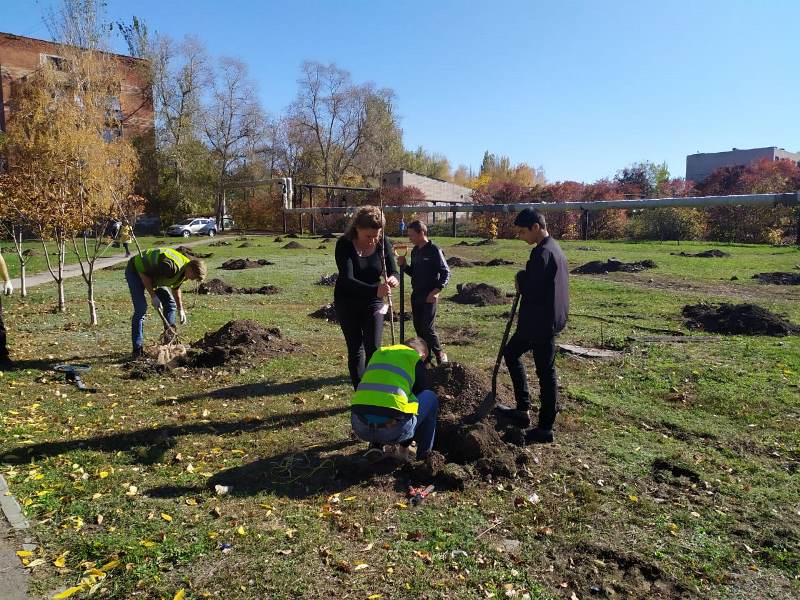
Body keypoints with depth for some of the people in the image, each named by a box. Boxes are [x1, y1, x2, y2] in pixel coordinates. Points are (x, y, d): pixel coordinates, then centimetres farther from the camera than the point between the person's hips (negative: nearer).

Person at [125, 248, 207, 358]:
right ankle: (137, 348, -12)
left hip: (154, 275, 8)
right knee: (141, 308, -19)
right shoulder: (171, 266, -38)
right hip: (136, 271, -8)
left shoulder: (184, 271, -9)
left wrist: (180, 309, 6)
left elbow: (176, 288, 9)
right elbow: (145, 275, -29)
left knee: (171, 304, 0)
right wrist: (153, 296, -25)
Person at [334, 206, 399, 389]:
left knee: (373, 349, -4)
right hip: (347, 303, -2)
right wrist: (375, 290, -48)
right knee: (355, 350, 5)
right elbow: (347, 279, -31)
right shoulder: (344, 244, -21)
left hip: (373, 303, 2)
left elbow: (394, 272, -10)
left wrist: (393, 279, -36)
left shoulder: (383, 244, -11)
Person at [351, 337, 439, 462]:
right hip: (392, 428, -5)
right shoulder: (416, 360, 10)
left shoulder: (379, 352, 23)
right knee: (430, 398, 20)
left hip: (359, 427, 5)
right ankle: (423, 456, 23)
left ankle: (376, 445, 20)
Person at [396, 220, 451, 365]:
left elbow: (446, 272, -12)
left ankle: (440, 355, 11)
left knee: (427, 328, -8)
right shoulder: (415, 251, 10)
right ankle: (426, 357, 22)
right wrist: (404, 265, 0)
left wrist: (437, 290, -21)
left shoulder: (434, 250, -12)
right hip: (416, 295, 7)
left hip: (429, 297, -7)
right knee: (418, 328, 10)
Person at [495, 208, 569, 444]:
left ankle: (545, 428, 12)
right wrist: (525, 281, 3)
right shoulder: (554, 248, 12)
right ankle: (522, 409, 27)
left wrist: (520, 279, -6)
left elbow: (531, 290, -25)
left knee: (545, 371, 0)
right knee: (511, 353, 19)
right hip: (546, 318, 10)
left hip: (541, 322, -10)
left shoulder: (542, 252, -20)